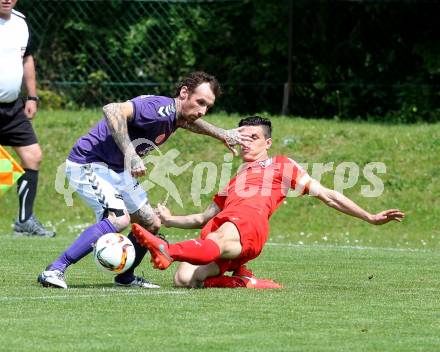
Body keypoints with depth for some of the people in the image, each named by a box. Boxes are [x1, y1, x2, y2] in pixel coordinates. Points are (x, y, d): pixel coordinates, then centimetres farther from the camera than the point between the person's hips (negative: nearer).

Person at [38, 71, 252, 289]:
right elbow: (112, 110, -41)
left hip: (118, 170, 10)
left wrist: (221, 134, 21)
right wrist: (130, 155, -44)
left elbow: (187, 121, 28)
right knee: (119, 218, -28)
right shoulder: (159, 108, -26)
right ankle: (54, 271, -27)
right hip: (88, 163, -10)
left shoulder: (174, 113, 3)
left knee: (151, 224, 12)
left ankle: (126, 277, 32)